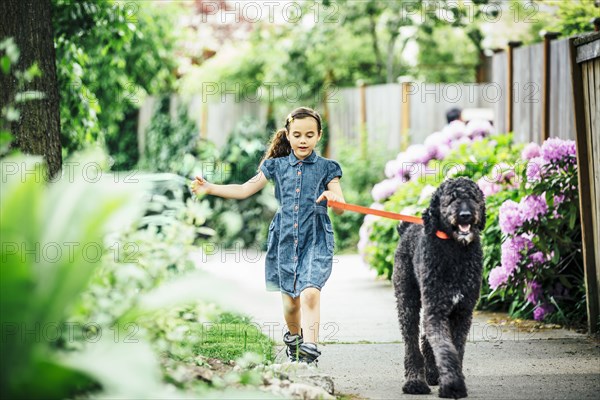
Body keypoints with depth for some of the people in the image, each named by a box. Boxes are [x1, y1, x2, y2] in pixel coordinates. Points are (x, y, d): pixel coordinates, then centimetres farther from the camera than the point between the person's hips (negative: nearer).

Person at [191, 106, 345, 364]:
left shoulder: (326, 168, 3)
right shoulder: (277, 166, 9)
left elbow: (340, 209, -2)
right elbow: (244, 190, 11)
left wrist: (333, 198, -25)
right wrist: (209, 188, 2)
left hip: (315, 240, -3)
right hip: (285, 238, 3)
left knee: (310, 292, -22)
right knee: (290, 301, 8)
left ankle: (310, 347, -26)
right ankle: (293, 336, 36)